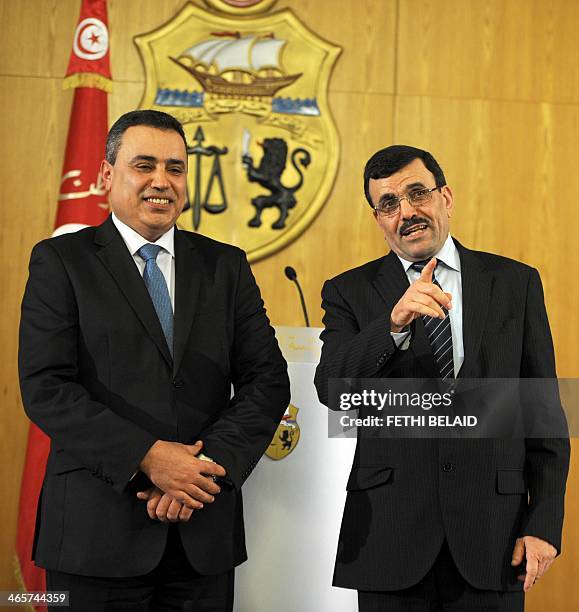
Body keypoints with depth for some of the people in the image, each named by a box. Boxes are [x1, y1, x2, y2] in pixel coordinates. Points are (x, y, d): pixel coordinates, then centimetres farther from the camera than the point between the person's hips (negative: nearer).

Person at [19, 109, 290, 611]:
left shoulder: (227, 267, 9)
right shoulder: (60, 261, 1)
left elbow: (267, 380, 3)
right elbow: (45, 387, -9)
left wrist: (208, 466, -11)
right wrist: (146, 456, -17)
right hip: (96, 528, -2)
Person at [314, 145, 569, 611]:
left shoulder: (515, 283, 6)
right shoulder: (350, 292, 4)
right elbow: (331, 389, -12)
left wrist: (544, 523, -1)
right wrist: (394, 323, -27)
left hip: (493, 532, 1)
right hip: (390, 533, 0)